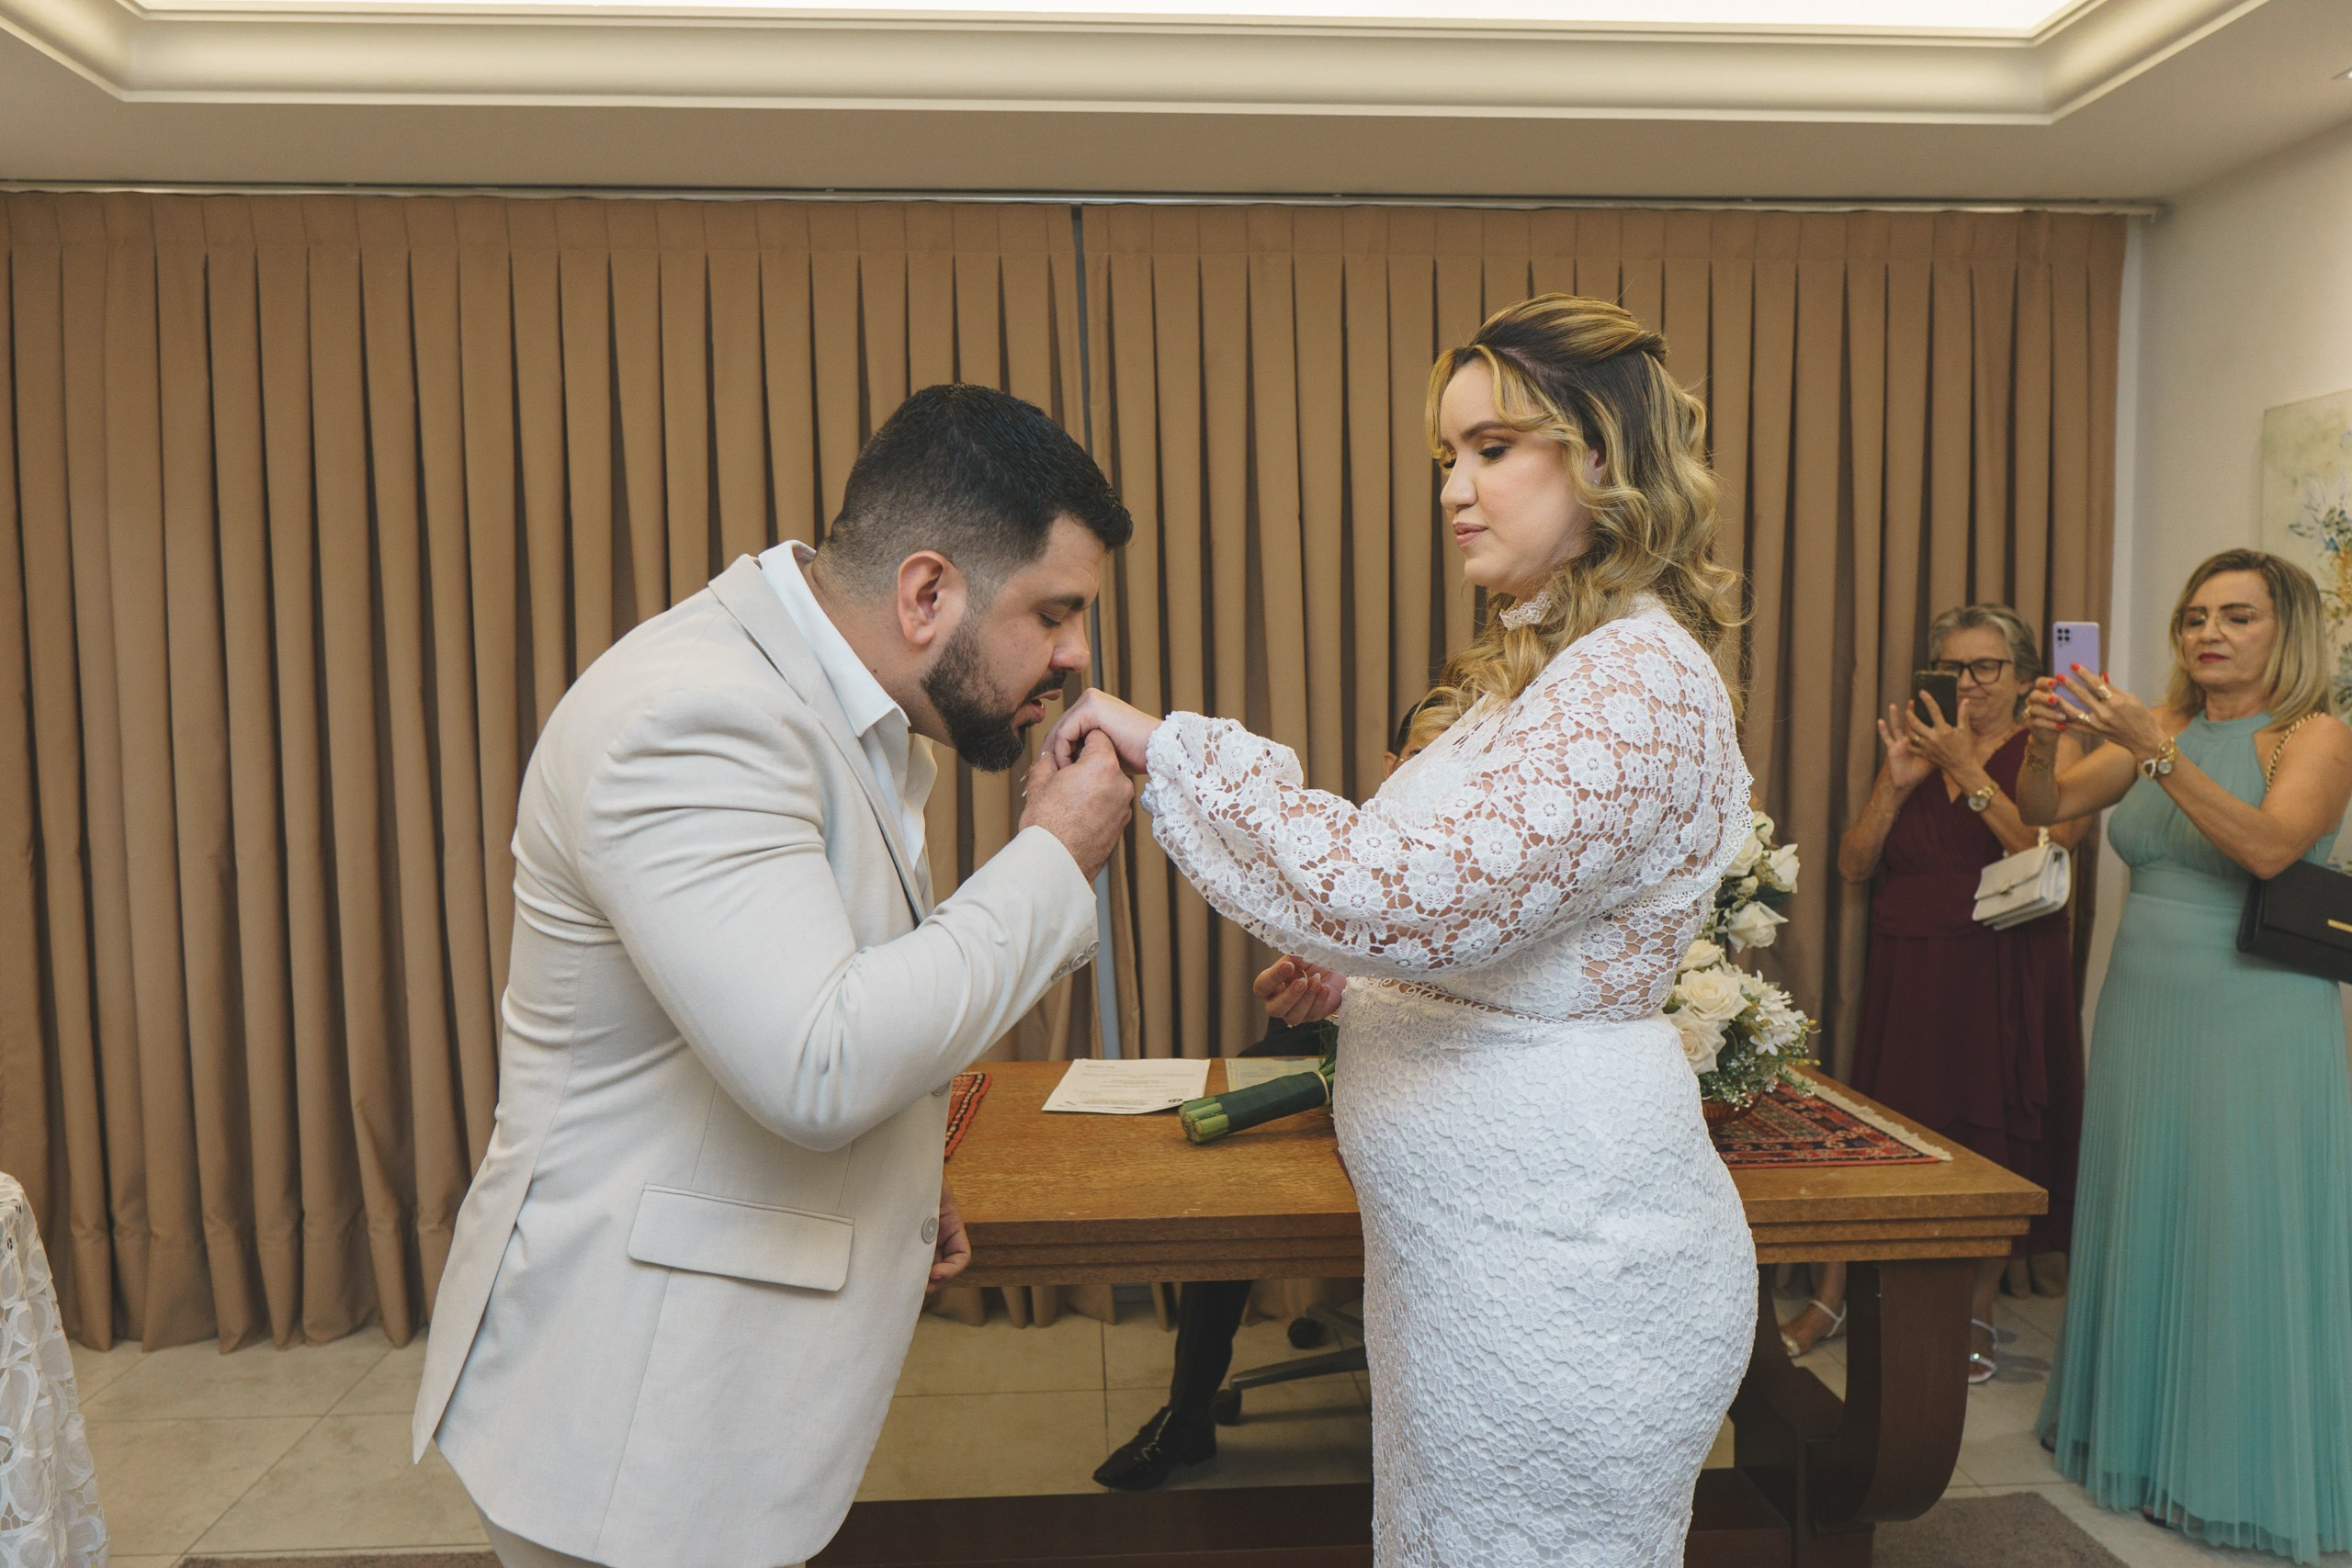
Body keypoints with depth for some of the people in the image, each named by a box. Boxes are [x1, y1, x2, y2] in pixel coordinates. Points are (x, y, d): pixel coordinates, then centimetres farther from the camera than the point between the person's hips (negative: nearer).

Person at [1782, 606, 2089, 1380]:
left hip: (2004, 980, -3)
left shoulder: (2050, 749, 1)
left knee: (1991, 1141, 4)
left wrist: (1966, 768, -17)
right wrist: (1897, 783, -7)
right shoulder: (1915, 748, 12)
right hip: (1908, 975, 3)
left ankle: (1975, 1316, 21)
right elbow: (1852, 865, 6)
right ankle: (1831, 1298, 17)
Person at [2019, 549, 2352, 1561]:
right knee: (2140, 1222, 11)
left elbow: (2267, 846, -23)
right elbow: (2045, 809, 4)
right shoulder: (2162, 730, 8)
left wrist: (2153, 751, -31)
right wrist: (2044, 741, -15)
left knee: (2242, 1238, 1)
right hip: (2143, 1011, 5)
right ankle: (2140, 1436, 28)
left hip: (2256, 1022, -5)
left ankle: (2243, 1473, 18)